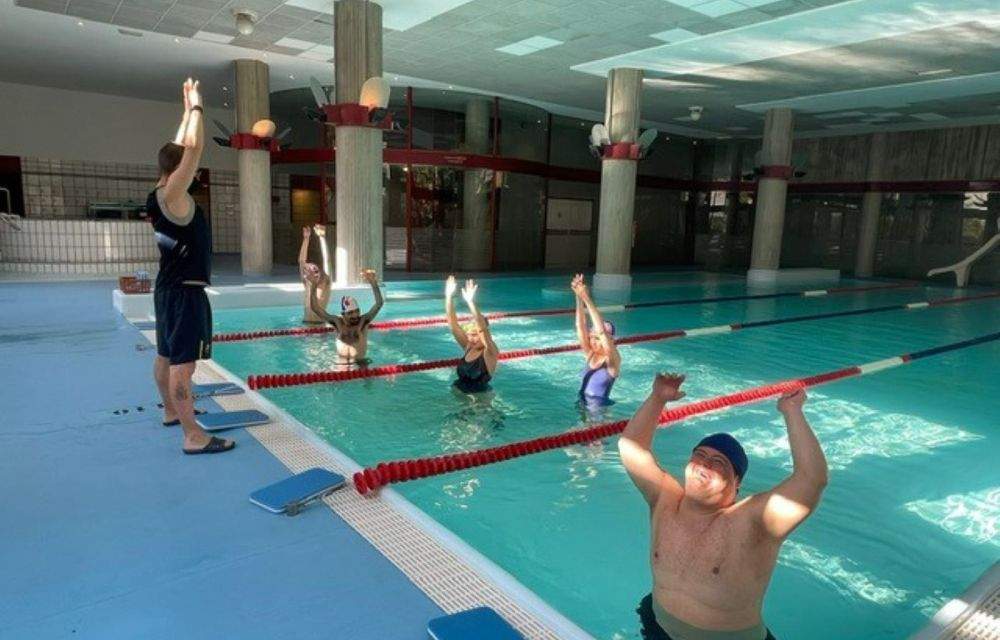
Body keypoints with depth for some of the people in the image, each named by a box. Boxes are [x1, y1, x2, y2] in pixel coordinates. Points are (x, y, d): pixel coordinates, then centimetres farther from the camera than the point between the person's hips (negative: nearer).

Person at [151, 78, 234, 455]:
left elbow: (180, 149, 21)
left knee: (167, 355, 19)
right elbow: (194, 147, -24)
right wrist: (196, 106, -11)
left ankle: (171, 411, 34)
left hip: (170, 288, 10)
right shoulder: (171, 195, -17)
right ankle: (193, 436, -11)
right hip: (185, 291, -10)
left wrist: (188, 111, 24)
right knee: (183, 361, -12)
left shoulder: (160, 195, 9)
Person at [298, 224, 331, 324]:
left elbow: (326, 260, -5)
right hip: (306, 323, 3)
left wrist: (322, 237, -6)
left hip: (320, 323, -3)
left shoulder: (325, 283, 0)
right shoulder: (307, 283, 7)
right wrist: (306, 239, -3)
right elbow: (301, 261, 2)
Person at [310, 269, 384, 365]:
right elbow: (316, 308, -5)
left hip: (360, 363, -1)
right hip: (341, 365, 1)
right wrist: (313, 287, -18)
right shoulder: (338, 322, 0)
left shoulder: (363, 321, -3)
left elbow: (379, 304, -13)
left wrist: (374, 284, -28)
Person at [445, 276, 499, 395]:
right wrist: (449, 297, -17)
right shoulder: (467, 347, 2)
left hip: (480, 395, -6)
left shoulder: (491, 353, -14)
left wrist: (470, 302, -40)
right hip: (459, 392, 6)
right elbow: (453, 324, -5)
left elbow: (483, 329, -32)